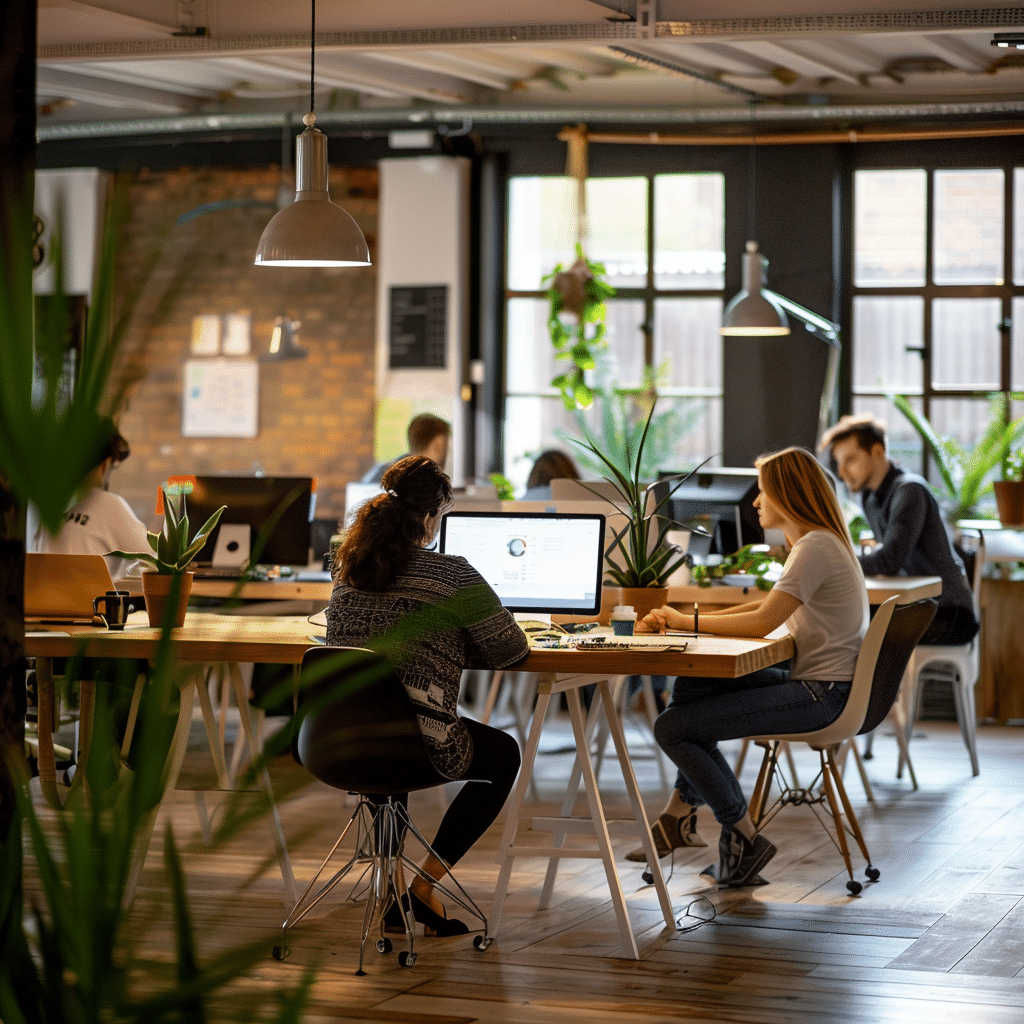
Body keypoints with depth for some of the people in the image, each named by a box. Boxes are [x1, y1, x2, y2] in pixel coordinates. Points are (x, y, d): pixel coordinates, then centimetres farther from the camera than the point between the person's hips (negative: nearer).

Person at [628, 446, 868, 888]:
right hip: (808, 680, 11)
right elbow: (773, 606, 17)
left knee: (671, 728, -12)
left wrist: (687, 622, -13)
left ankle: (744, 840, -1)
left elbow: (763, 622, -24)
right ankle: (682, 813, 13)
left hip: (819, 694, -11)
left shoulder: (815, 547, -18)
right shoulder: (818, 542, 15)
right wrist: (685, 619, 7)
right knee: (690, 687, 17)